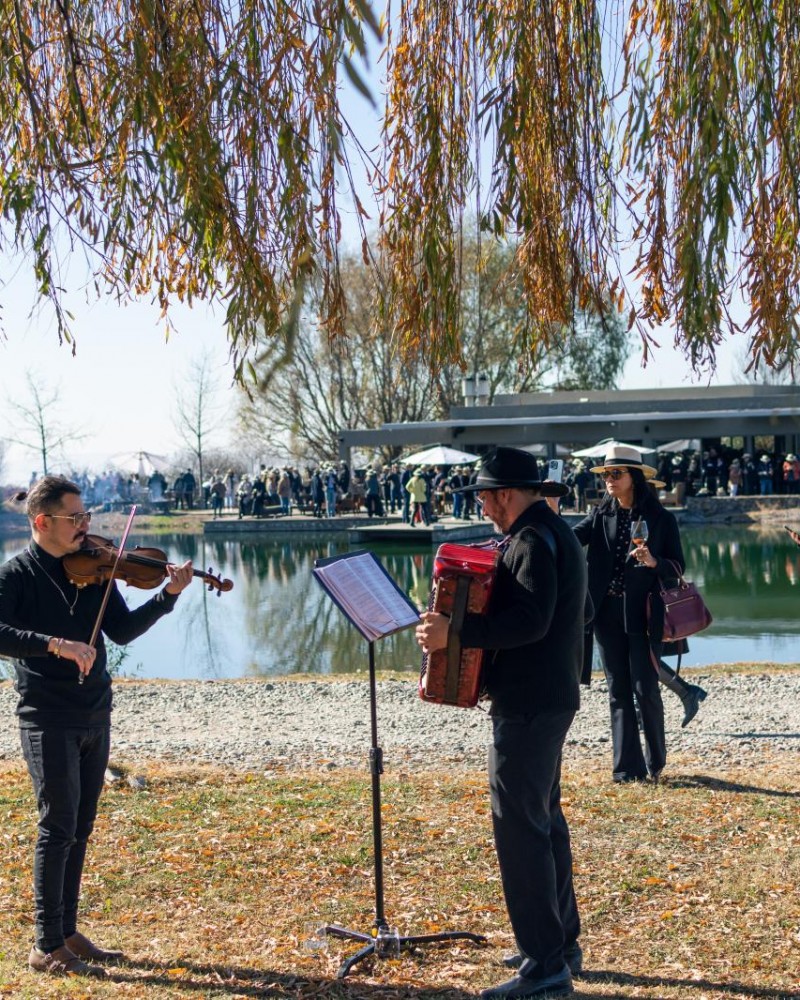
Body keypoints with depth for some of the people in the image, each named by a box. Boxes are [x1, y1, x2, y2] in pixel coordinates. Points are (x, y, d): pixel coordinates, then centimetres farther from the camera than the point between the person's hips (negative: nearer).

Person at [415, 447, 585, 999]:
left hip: (529, 704, -11)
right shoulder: (554, 531, 15)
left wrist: (456, 632, -29)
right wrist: (465, 625, 20)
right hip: (551, 696, 11)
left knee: (518, 825, -8)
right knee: (544, 817, 18)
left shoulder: (533, 539, -17)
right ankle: (563, 942, 28)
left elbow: (530, 620, -29)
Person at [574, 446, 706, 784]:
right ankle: (628, 767, 14)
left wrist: (653, 562, -21)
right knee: (619, 691, 7)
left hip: (642, 614, -4)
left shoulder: (660, 518, -3)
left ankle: (655, 762, 19)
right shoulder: (601, 515, 7)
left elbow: (678, 566, -2)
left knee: (645, 689, -3)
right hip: (607, 613, 4)